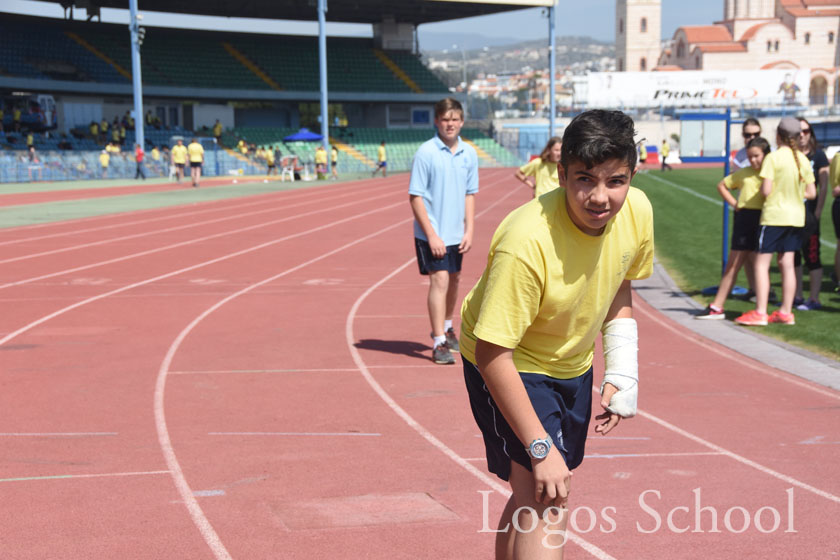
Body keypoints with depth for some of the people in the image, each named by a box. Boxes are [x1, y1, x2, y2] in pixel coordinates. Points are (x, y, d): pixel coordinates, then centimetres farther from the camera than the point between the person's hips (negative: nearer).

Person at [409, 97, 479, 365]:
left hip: (456, 234, 5)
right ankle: (439, 343, -8)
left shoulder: (469, 153, 3)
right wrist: (431, 235, -15)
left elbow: (470, 194, 11)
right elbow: (415, 197, -12)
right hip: (431, 234, -5)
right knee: (439, 281, -12)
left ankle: (446, 328, 38)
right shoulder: (425, 152, -12)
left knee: (453, 281, 17)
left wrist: (469, 230, 2)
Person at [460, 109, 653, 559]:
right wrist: (541, 448, -30)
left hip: (573, 364, 7)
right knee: (545, 505, -17)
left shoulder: (637, 211, -17)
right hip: (511, 367, -7)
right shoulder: (525, 243, -37)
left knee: (533, 499, 20)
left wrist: (622, 371, -2)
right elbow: (492, 354, -32)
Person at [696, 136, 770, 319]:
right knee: (733, 264, 7)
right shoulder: (743, 173, 12)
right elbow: (722, 185, 24)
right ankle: (716, 307, 10)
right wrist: (734, 203, 12)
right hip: (744, 218, 4)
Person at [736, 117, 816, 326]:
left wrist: (762, 184, 3)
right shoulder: (803, 160, 4)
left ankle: (760, 313, -5)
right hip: (795, 216, 6)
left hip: (774, 215, -6)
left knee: (762, 263, -1)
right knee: (786, 264, 10)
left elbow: (766, 190, -18)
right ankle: (786, 312, 12)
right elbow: (811, 193, 7)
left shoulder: (773, 157, -13)